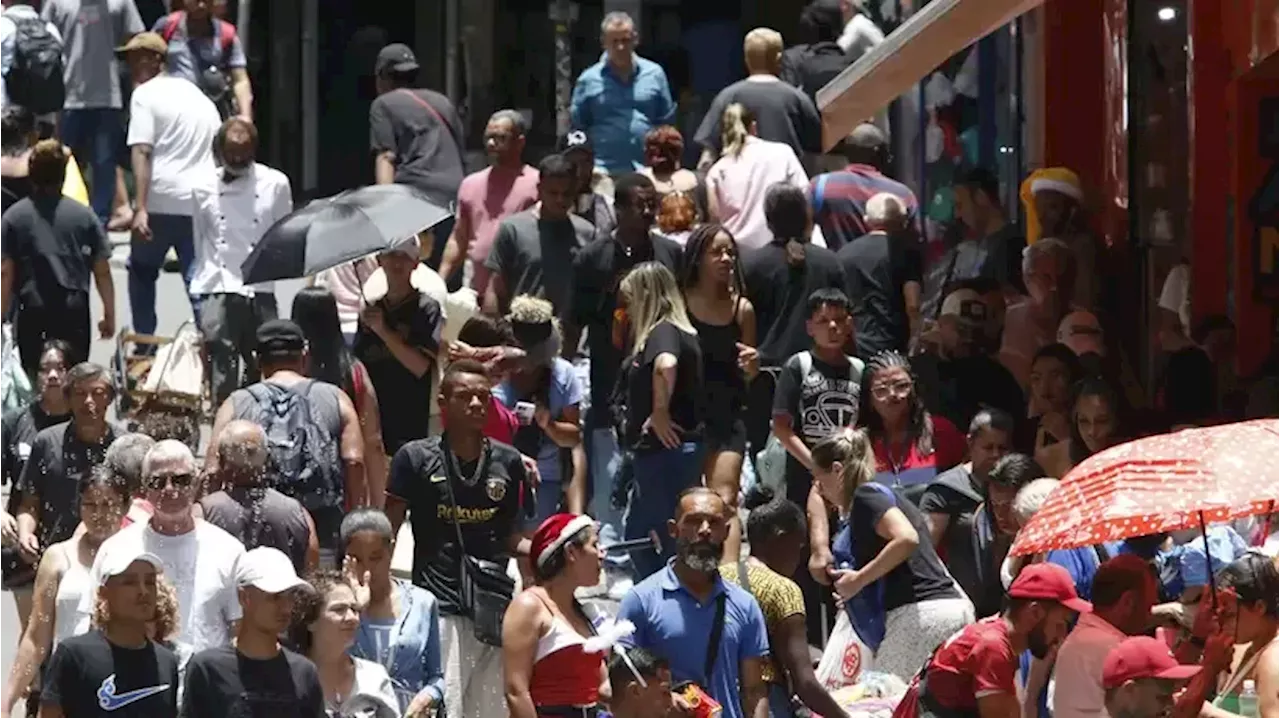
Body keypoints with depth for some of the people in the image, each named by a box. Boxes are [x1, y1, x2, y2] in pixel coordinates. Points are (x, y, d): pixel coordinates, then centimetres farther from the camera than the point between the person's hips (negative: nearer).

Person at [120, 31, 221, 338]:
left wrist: (140, 208, -18)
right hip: (201, 201, 5)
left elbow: (141, 153, -13)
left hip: (161, 200, -5)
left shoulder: (145, 95, -3)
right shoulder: (197, 94, 19)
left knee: (142, 271, 14)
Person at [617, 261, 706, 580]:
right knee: (636, 533, 18)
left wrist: (659, 412, -26)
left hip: (667, 449, -11)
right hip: (657, 450, 11)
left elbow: (665, 365, -36)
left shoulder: (663, 332, -14)